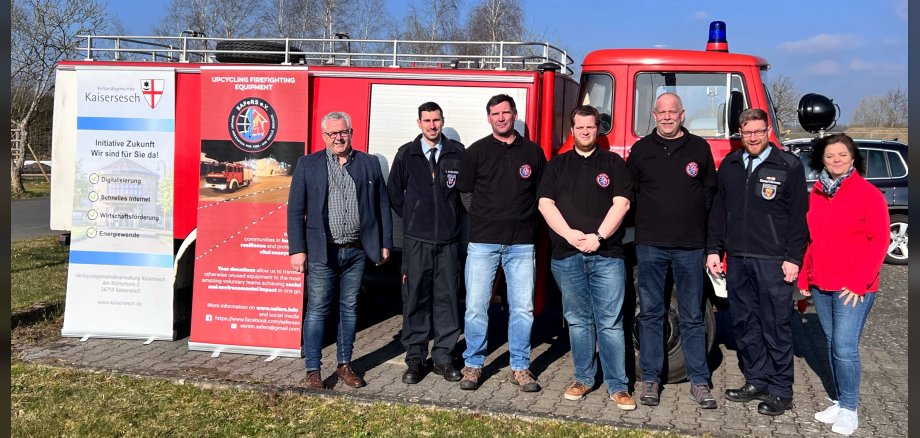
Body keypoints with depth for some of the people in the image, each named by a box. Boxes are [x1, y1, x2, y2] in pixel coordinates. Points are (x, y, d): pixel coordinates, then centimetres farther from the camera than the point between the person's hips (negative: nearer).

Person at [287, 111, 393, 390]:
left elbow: (383, 206, 10)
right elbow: (295, 210, 0)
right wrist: (297, 249, -6)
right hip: (322, 252, -2)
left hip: (357, 251, 2)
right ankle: (313, 370, 10)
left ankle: (344, 365, 23)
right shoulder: (308, 165, 3)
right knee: (317, 310, 1)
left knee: (349, 308, 11)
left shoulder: (370, 164, 8)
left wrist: (385, 244, 6)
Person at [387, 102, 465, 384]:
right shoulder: (406, 154, 4)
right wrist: (412, 218, 9)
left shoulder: (458, 153, 3)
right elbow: (394, 193, 11)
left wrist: (454, 217, 4)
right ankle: (415, 358, 12)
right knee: (415, 298, 3)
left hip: (449, 240, 0)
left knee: (447, 297, 5)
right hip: (416, 241, 0)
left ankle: (443, 356, 16)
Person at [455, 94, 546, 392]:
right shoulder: (476, 151, 5)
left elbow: (542, 193, 14)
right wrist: (485, 220, 10)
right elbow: (465, 193, 10)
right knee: (476, 307, 0)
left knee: (522, 308, 4)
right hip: (483, 242, -1)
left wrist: (523, 221, 6)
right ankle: (473, 365, 14)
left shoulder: (533, 152, 9)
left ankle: (520, 367, 16)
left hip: (521, 243, 1)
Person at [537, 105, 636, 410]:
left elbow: (621, 204, -2)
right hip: (567, 257, 2)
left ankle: (618, 387, 4)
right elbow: (545, 204, 2)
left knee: (610, 323, -2)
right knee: (578, 321, 10)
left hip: (606, 255, -2)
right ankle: (583, 379, 21)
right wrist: (570, 234, -12)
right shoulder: (557, 165, 13)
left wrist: (598, 236, -14)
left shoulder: (613, 163, 8)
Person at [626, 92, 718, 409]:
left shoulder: (699, 148, 7)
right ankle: (650, 378, 15)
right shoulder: (641, 149, 6)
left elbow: (709, 191, 11)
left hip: (690, 246, 0)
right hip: (650, 244, 0)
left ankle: (699, 382, 14)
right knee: (650, 313, 6)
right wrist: (647, 220, 3)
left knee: (692, 317, 6)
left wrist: (697, 222, 2)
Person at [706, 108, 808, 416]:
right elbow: (718, 210, 15)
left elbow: (798, 215, -4)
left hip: (773, 262, -5)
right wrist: (714, 249, 9)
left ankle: (780, 391, 11)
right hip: (737, 260, 5)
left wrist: (793, 258, -9)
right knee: (744, 324, 11)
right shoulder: (729, 165, 12)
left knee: (776, 326, 0)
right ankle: (756, 382, 24)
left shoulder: (789, 166, -1)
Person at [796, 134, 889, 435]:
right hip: (820, 286, 5)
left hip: (854, 289, -5)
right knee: (832, 345, 11)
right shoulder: (816, 193, 10)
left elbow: (879, 241, -8)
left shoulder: (868, 194, -6)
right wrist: (804, 277, 10)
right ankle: (840, 402, 23)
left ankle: (849, 410, 6)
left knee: (845, 348, -8)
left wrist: (859, 283, -13)